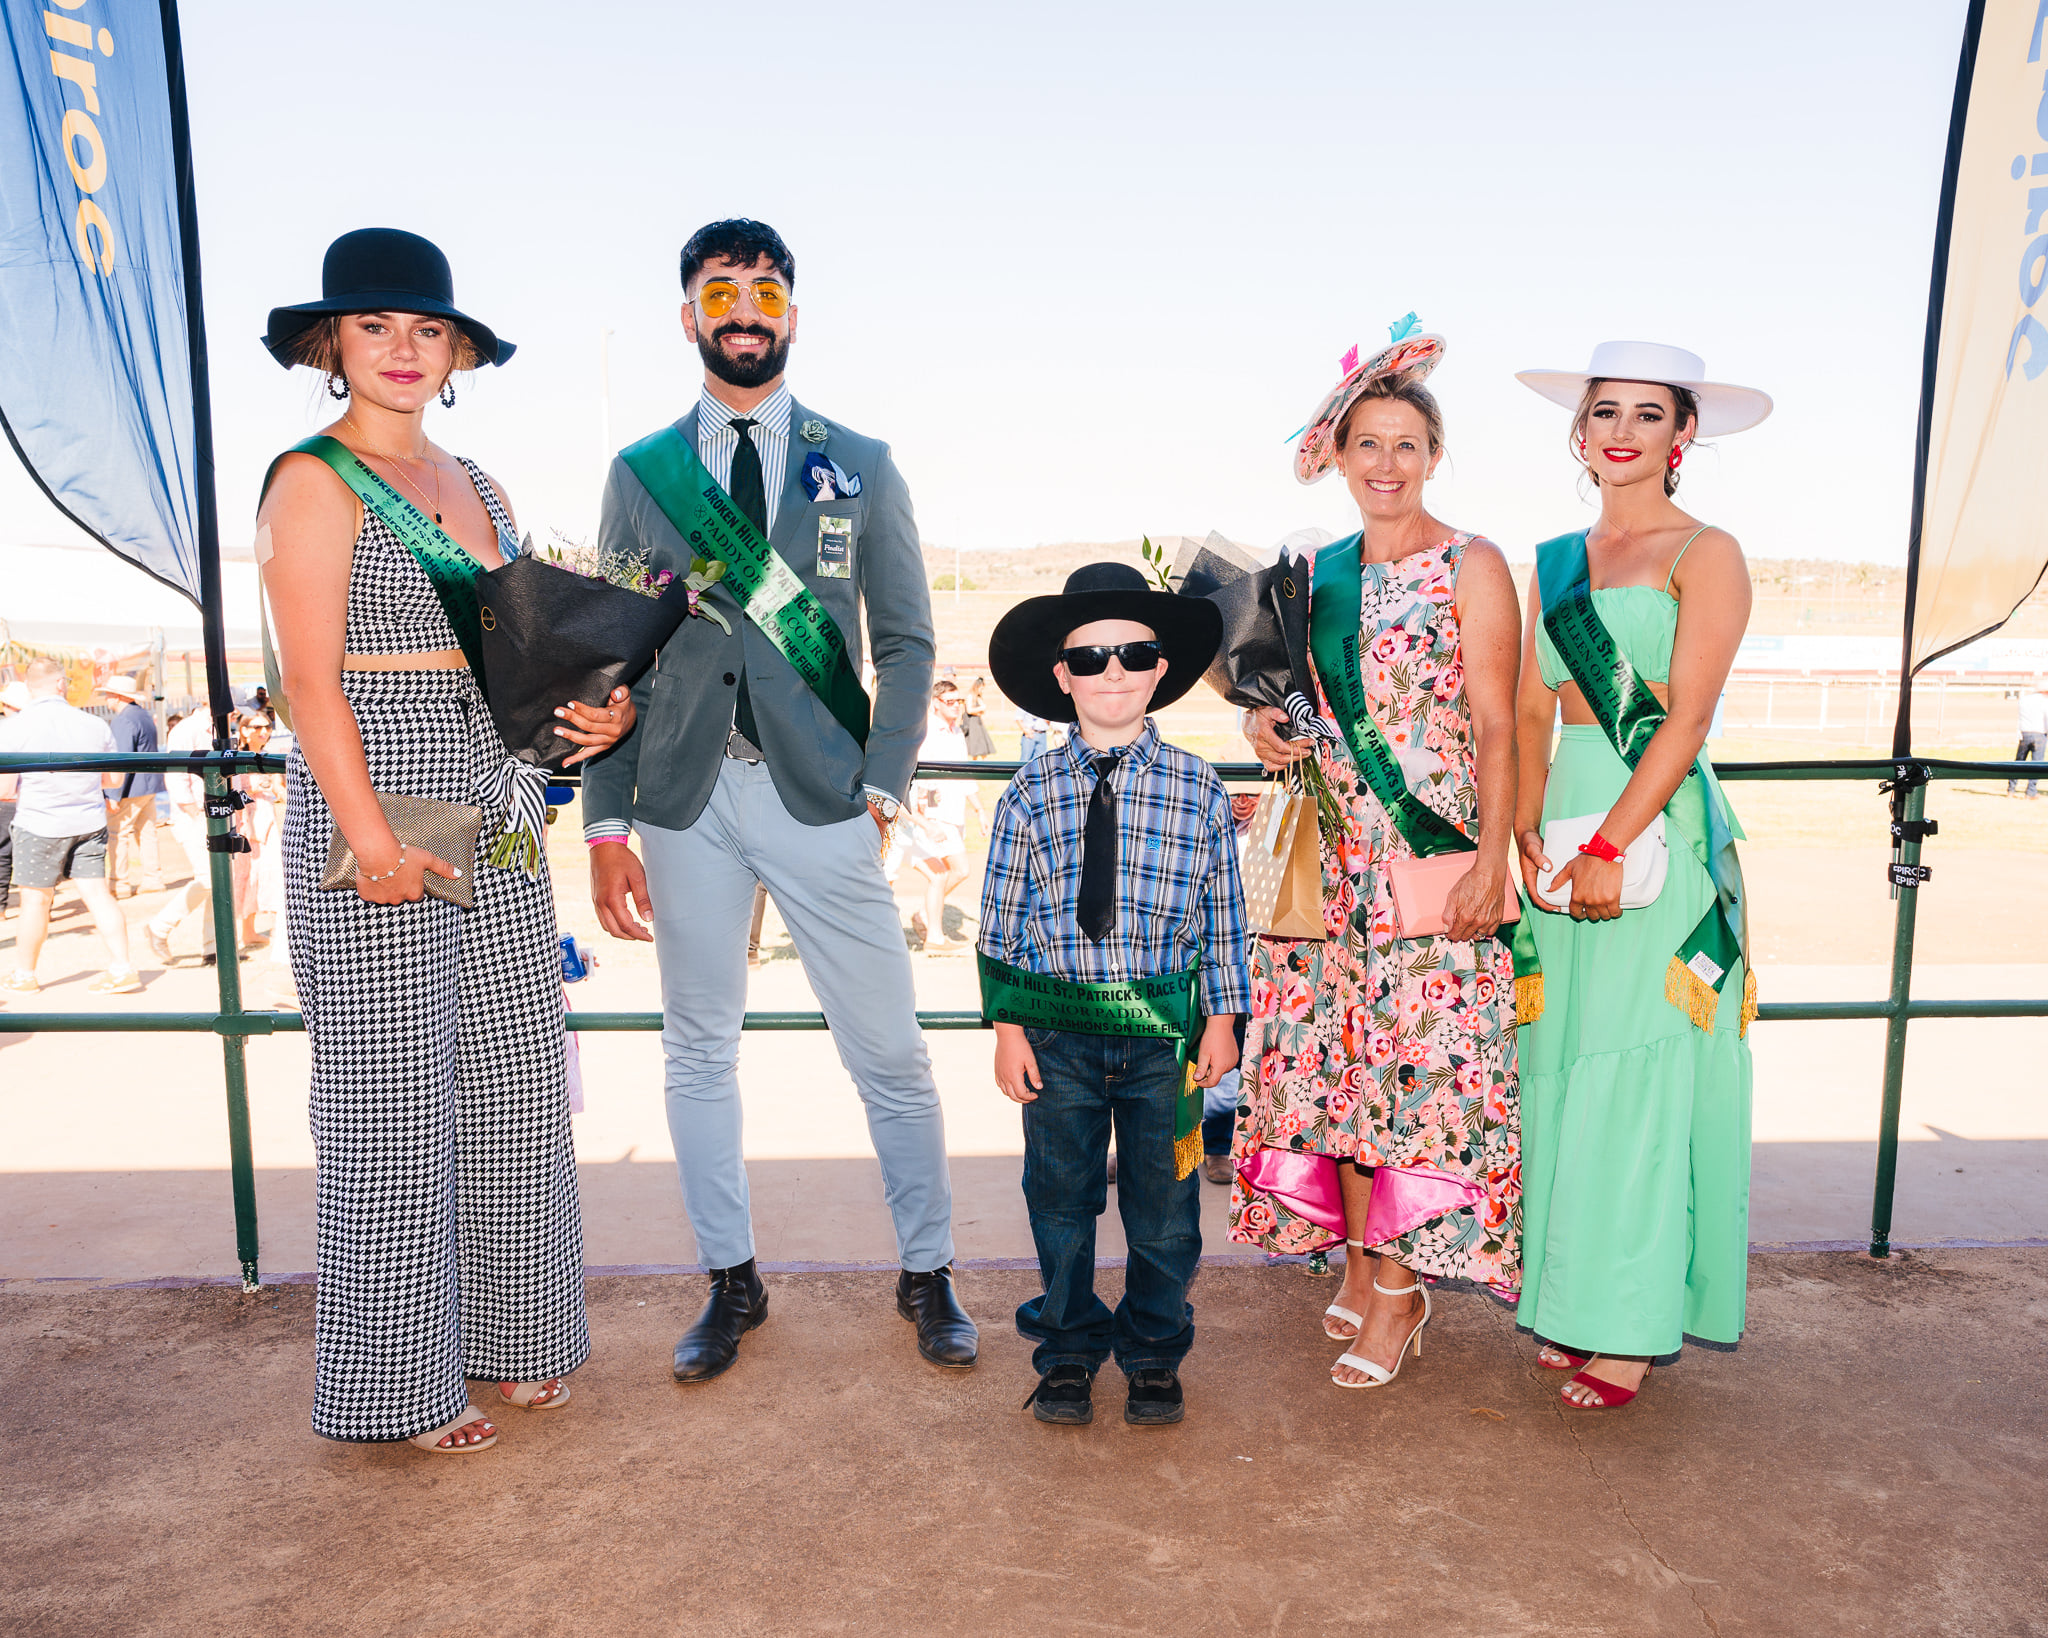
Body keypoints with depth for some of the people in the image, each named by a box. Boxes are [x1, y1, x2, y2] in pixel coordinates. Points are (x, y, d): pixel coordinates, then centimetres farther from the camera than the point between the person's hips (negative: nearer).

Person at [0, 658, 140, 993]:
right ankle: (122, 968, 0)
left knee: (36, 901, 9)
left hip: (39, 824, -2)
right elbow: (114, 780, 6)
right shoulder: (94, 724, -2)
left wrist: (31, 784, 10)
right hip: (90, 823, 2)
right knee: (97, 893, 4)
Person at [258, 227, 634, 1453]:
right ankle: (403, 1382, 18)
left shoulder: (477, 487, 16)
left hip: (493, 802, 7)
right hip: (373, 799, -7)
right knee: (392, 1098, 1)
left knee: (513, 1077, 11)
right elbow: (312, 679, -12)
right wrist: (371, 836, -20)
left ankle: (506, 1336, 28)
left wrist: (592, 712, -1)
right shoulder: (314, 481, -4)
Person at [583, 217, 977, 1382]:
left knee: (890, 1052, 3)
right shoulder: (641, 474, 10)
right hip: (686, 800, 2)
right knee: (700, 1050, 10)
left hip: (820, 796, -1)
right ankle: (732, 1283, 28)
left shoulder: (862, 466, 7)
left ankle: (928, 1274, 23)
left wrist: (882, 786, -7)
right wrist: (608, 821, 1)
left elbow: (907, 639, 5)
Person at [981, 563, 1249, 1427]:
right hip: (1056, 1033, 0)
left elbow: (1224, 913, 4)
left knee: (1163, 1207, 13)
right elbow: (1001, 919, 0)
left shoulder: (1198, 788, 0)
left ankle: (1153, 1356, 35)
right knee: (1060, 1200, 13)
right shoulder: (1030, 793, -2)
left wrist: (1223, 1018, 2)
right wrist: (1007, 1027, -3)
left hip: (1165, 1033, 0)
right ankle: (1068, 1353, 34)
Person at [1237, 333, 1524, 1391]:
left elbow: (1497, 727, -7)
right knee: (1337, 1052, 8)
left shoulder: (1472, 567, -2)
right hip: (1334, 856, 5)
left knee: (1422, 1059, -2)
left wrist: (1492, 859, -14)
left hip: (1435, 857, -5)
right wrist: (1267, 723, -1)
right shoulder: (1317, 572, 12)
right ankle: (1361, 1253, 25)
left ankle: (1403, 1281, 11)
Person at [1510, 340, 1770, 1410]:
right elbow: (1531, 713, 11)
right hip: (1567, 838, 6)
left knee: (1638, 1072, -2)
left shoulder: (1705, 554, -1)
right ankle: (1572, 1302, 21)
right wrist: (1527, 831, -2)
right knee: (1563, 1066, 8)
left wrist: (1608, 846, -17)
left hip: (1660, 836, -5)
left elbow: (1685, 721, -11)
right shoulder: (1554, 563, 16)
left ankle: (1634, 1324, 10)